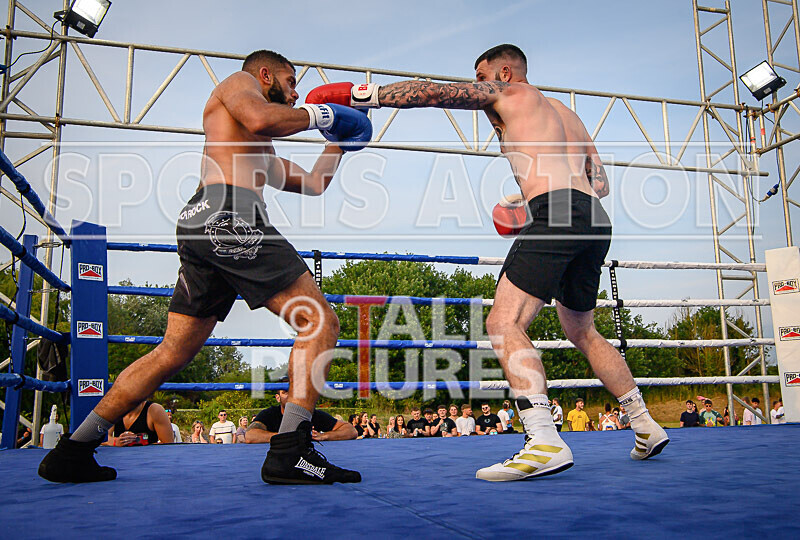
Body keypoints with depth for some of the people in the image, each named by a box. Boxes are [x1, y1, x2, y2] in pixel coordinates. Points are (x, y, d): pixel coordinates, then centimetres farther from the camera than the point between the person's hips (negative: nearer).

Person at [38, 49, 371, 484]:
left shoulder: (264, 157, 39)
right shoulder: (237, 82, 15)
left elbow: (313, 184, 42)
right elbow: (260, 119, -9)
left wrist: (337, 141, 44)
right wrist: (316, 115, 6)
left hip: (201, 229, 10)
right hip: (229, 214, -10)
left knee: (171, 354, 10)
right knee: (320, 322, -11)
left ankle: (73, 451, 13)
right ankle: (290, 452, -19)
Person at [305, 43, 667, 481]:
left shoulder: (507, 94, 13)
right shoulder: (568, 115, 33)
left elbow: (429, 92, 5)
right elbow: (601, 184, 29)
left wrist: (356, 95, 7)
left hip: (557, 212, -9)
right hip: (595, 220, 9)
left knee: (504, 322, -16)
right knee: (581, 332, 22)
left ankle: (545, 441, -30)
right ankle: (646, 428, 26)